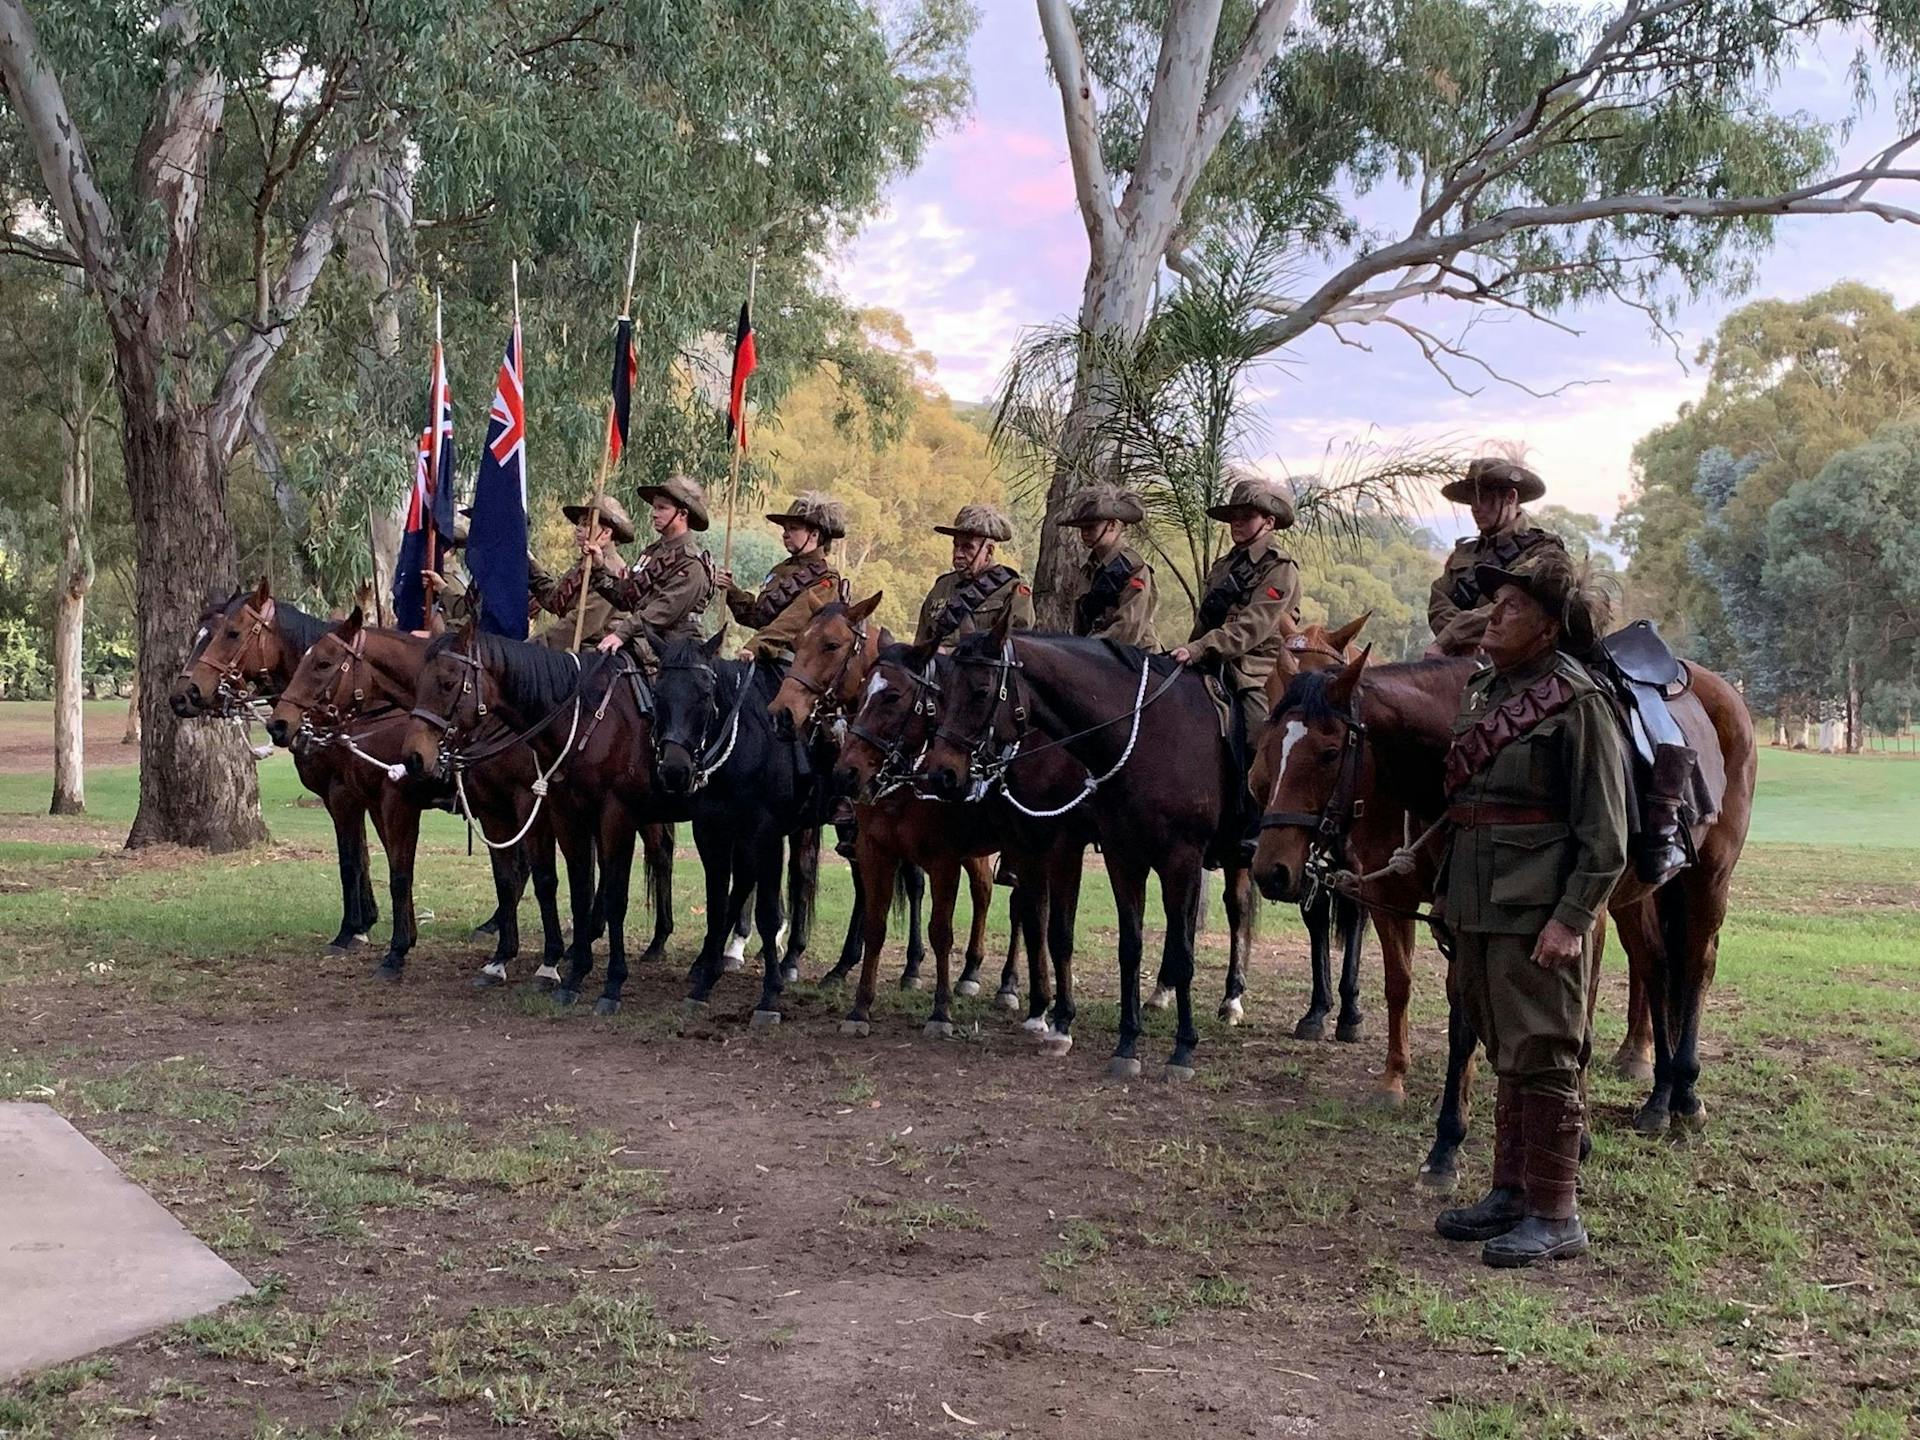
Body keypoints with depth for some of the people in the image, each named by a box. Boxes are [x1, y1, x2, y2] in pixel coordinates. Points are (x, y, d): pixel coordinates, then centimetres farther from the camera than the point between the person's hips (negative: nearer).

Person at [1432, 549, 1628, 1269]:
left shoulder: (1576, 702, -13)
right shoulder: (1482, 689, 11)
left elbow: (1603, 835, -15)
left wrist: (1572, 919, -20)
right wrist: (1446, 884, 17)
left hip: (1538, 914, -8)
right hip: (1479, 905, 8)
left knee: (1542, 1059, -1)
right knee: (1505, 1055, 17)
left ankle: (1555, 1215, 9)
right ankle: (1511, 1192, 28)